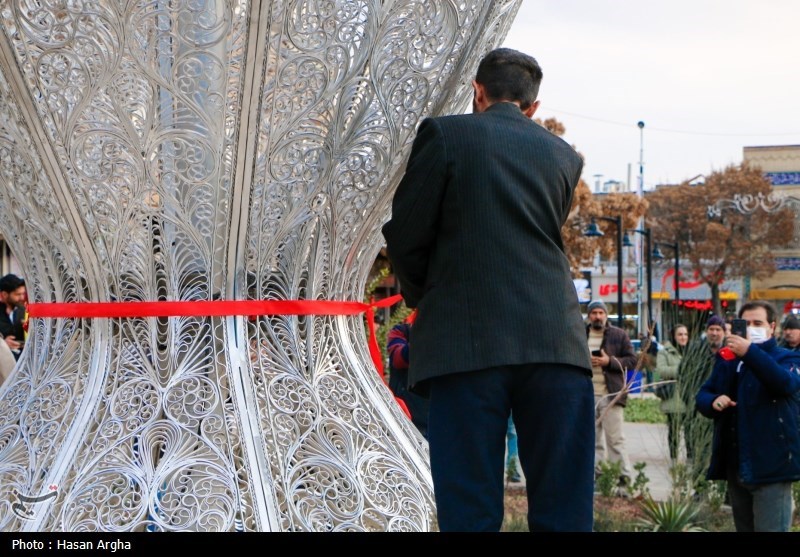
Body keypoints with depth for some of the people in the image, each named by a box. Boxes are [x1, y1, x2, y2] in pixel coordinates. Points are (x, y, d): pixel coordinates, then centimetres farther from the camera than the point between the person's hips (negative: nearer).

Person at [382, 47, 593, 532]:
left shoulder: (444, 134, 4)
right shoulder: (564, 156, 16)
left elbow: (405, 238, 2)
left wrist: (424, 298, 21)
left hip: (467, 345, -3)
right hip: (555, 342, 3)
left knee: (470, 510, -2)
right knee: (563, 508, 4)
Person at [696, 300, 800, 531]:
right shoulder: (728, 360, 15)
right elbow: (702, 396, 16)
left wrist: (750, 352, -36)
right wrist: (713, 401, -9)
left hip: (770, 466, -6)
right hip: (735, 465, 6)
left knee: (769, 528, -9)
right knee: (744, 528, 16)